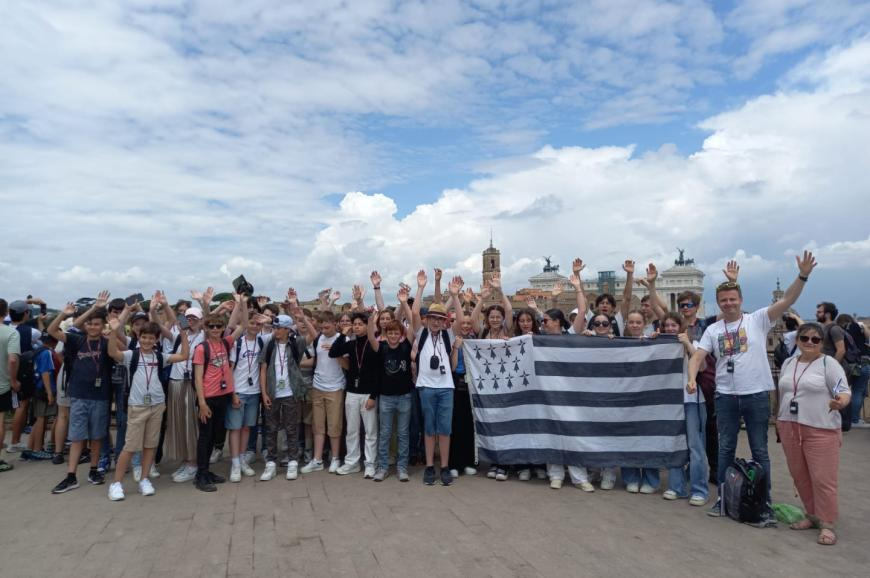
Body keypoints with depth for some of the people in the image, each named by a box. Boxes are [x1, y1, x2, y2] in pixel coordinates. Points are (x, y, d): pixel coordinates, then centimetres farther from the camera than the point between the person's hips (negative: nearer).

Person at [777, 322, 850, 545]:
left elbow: (844, 392, -12)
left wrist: (840, 402, -34)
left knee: (822, 479, -2)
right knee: (800, 476, 12)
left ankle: (826, 524, 10)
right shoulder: (788, 363, 11)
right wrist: (781, 422, 19)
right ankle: (812, 515, 27)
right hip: (790, 428, 5)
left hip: (821, 430, -5)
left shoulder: (829, 364, -6)